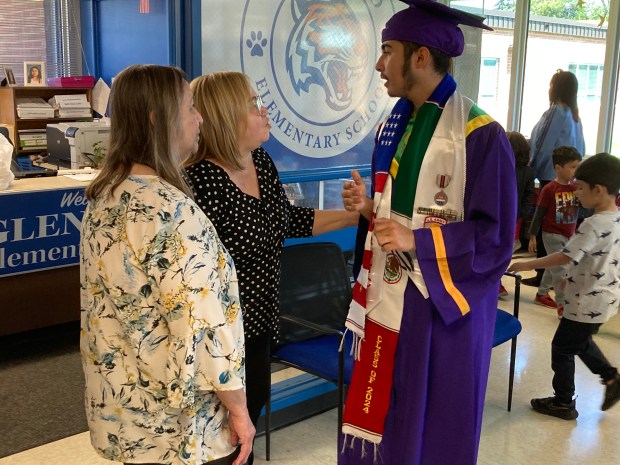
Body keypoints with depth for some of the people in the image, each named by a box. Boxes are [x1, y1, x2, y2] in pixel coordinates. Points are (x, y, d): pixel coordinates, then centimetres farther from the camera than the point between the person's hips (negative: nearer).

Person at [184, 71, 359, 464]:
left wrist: (358, 215, 9)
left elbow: (289, 220, 12)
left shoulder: (261, 161, 0)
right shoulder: (200, 182, -27)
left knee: (255, 400, 24)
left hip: (260, 315, 8)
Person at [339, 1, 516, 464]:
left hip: (441, 305, -7)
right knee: (379, 423, 15)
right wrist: (368, 208, -4)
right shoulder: (395, 124, 8)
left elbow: (495, 237, -16)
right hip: (388, 300, 7)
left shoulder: (479, 134, -15)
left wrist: (417, 242, -24)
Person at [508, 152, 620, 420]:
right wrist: (574, 277, 18)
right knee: (581, 342, 28)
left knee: (562, 348, 6)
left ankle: (563, 403, 17)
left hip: (588, 303, -9)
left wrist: (528, 265, -19)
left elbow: (566, 257, -26)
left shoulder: (594, 225, -25)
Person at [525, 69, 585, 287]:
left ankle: (544, 274, 0)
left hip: (551, 175, -8)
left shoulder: (556, 112, -12)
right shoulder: (574, 115, 13)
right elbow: (580, 147, 15)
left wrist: (533, 167, 0)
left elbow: (543, 145, -12)